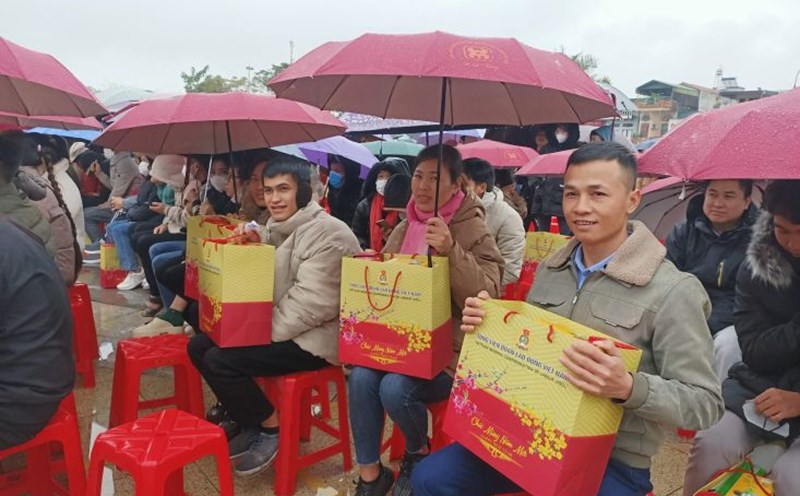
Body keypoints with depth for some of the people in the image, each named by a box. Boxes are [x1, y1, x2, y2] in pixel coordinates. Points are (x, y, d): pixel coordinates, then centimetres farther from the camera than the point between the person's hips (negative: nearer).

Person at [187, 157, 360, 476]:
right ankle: (250, 423, 17)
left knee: (219, 361, -20)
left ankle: (272, 430, 3)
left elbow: (312, 304, -25)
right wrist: (255, 243, 0)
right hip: (275, 326, 10)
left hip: (313, 338, -10)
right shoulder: (277, 225, 12)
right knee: (199, 346, 6)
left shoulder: (327, 234, -19)